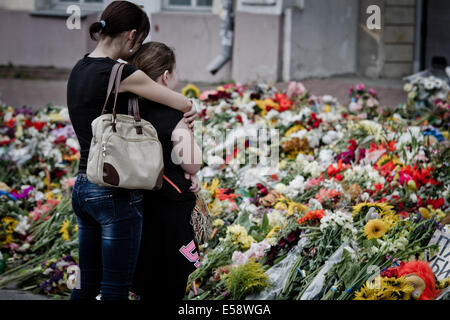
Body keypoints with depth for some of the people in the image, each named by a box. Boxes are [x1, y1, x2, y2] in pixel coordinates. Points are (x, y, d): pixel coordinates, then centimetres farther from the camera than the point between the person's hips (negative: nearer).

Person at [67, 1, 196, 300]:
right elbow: (186, 105, -10)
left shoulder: (80, 70, 9)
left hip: (83, 187, 9)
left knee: (86, 285, 16)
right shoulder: (120, 73, -16)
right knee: (115, 290, 0)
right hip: (116, 194, -8)